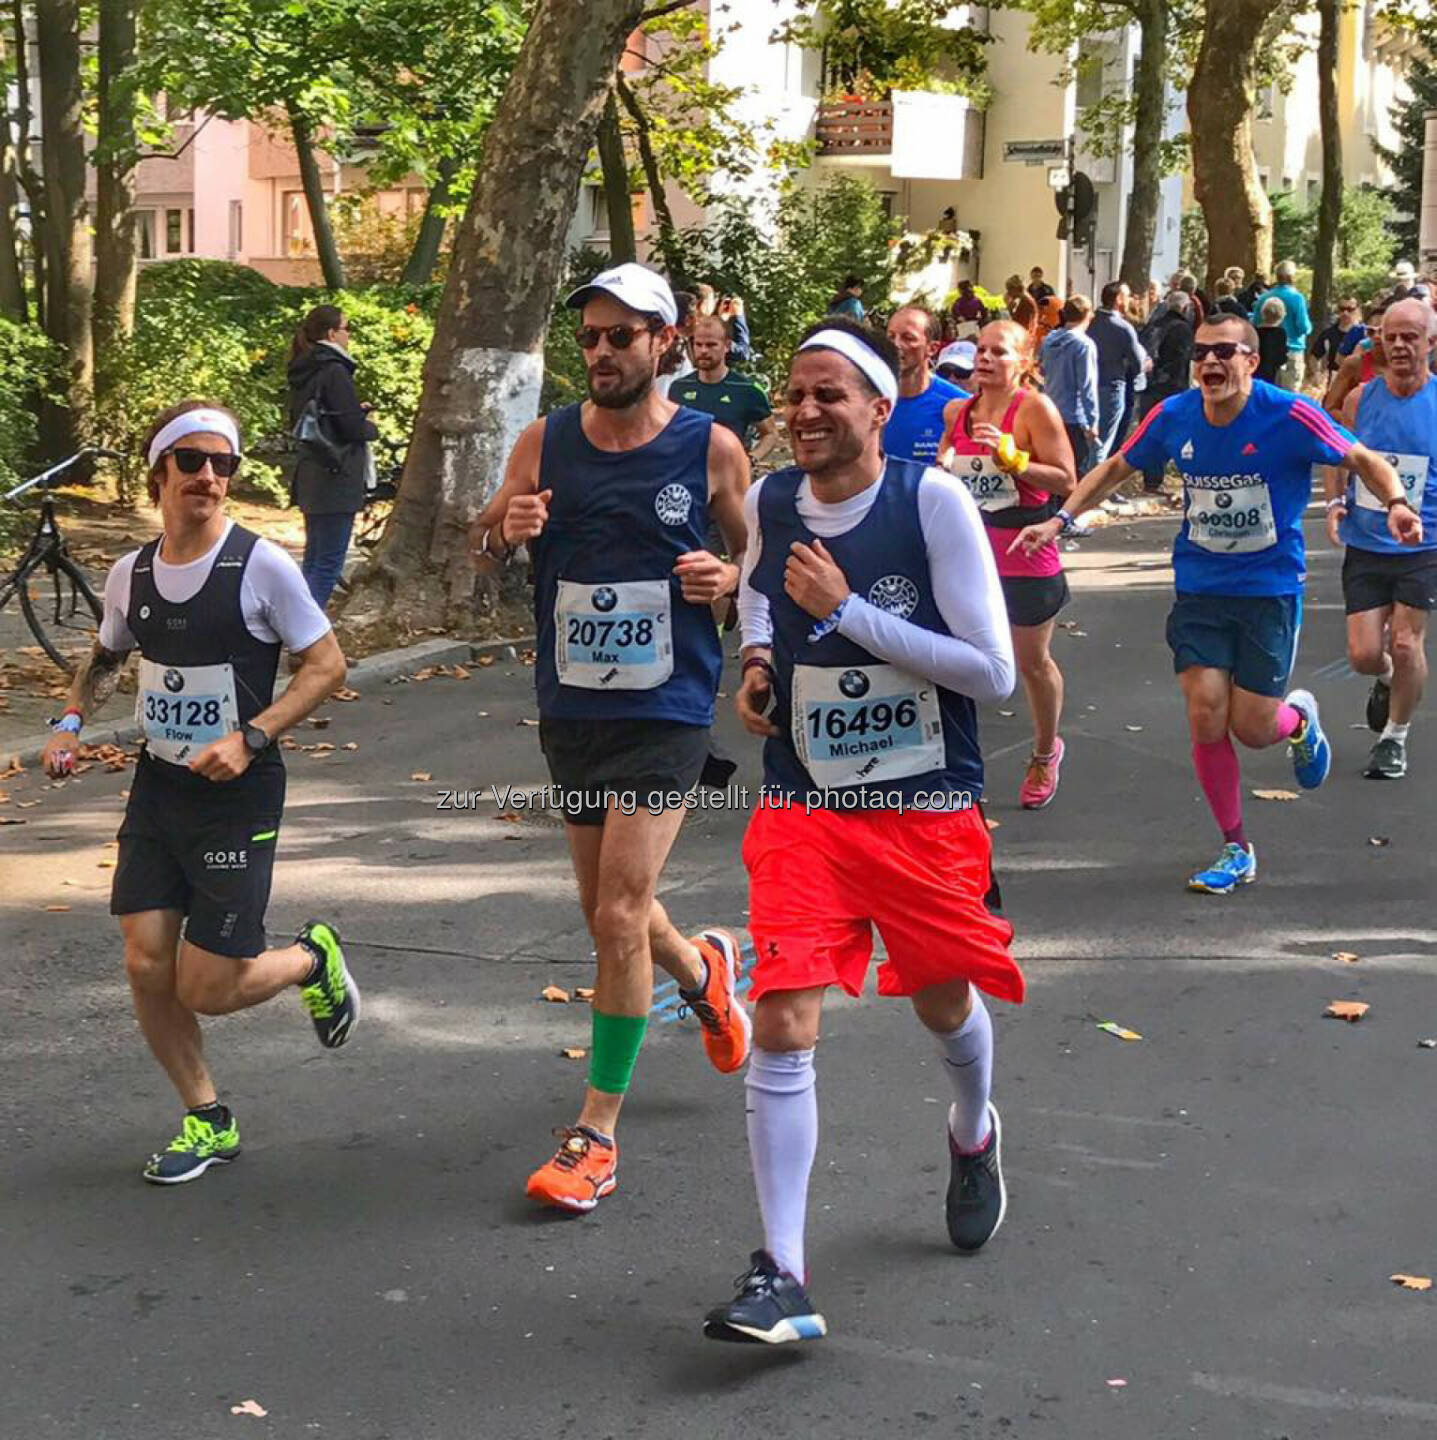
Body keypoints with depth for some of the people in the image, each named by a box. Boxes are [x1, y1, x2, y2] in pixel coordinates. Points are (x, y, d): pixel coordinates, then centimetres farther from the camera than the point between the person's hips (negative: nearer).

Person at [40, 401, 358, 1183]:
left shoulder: (261, 567, -13)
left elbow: (327, 665, -10)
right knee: (146, 967, 0)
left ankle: (311, 958, 28)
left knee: (208, 989, -5)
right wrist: (71, 719, 4)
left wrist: (250, 738, -20)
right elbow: (105, 658, 22)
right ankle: (207, 1122, 21)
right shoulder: (131, 574, 3)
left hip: (238, 796, -5)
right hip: (156, 788, 5)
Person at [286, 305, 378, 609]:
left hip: (310, 478, 9)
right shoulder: (334, 371, -14)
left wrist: (356, 414, 15)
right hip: (336, 480, -9)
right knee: (330, 562, -7)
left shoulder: (303, 373, 12)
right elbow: (353, 428, -17)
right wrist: (370, 426, 6)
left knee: (314, 558, 16)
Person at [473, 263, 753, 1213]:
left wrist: (729, 579, -17)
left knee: (619, 912, -11)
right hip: (571, 707, 5)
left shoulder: (712, 448, -5)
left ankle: (598, 1132, 1)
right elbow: (480, 554, 10)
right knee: (607, 908, 16)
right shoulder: (546, 442, 3)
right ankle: (703, 970, 50)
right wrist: (502, 528, -13)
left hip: (667, 712, -4)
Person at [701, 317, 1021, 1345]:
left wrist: (846, 612, -22)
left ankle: (974, 1135, 52)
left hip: (930, 809, -2)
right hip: (804, 807, 2)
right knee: (783, 1023, -11)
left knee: (943, 1002, 17)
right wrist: (759, 660, 3)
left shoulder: (933, 500, -14)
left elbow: (995, 673, -18)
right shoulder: (768, 502, 0)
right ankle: (783, 1276, -6)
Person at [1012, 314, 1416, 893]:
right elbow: (1116, 468, 11)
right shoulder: (1173, 416, -5)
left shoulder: (1290, 416, -16)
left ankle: (1299, 719, 37)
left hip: (1270, 589, -3)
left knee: (1252, 728, -3)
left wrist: (1396, 503, -25)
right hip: (1199, 588, 3)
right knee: (1206, 719, -6)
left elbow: (1363, 460, -6)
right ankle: (1236, 850, 13)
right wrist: (1060, 519, 2)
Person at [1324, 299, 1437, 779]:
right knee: (1364, 655, 0)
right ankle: (1387, 682, 38)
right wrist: (1335, 502, -2)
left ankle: (1395, 736, 17)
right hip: (1365, 544, 2)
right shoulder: (1360, 399, 0)